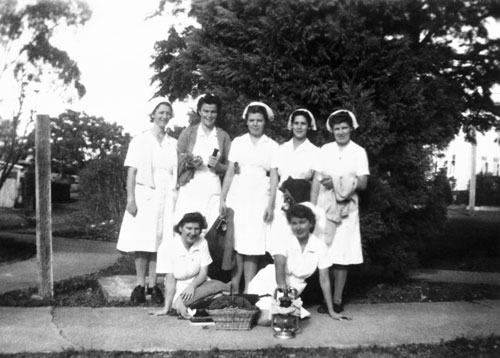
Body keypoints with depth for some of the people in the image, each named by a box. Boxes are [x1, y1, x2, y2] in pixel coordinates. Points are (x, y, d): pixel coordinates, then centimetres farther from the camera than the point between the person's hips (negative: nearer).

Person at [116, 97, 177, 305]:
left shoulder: (173, 144, 12)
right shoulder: (140, 140, 3)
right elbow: (131, 172, -1)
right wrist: (130, 199, -9)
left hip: (166, 198, 3)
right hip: (144, 195, -2)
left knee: (159, 241, 1)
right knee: (142, 242, -3)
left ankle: (152, 284, 10)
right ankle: (140, 285, 6)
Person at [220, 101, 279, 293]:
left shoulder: (272, 146, 7)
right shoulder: (237, 142, 9)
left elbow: (274, 177, 3)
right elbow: (229, 172, 8)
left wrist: (270, 204, -5)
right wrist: (222, 199, 3)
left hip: (259, 199, -1)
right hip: (237, 197, 1)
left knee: (252, 248, -1)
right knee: (236, 245, -1)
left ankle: (248, 291, 5)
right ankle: (234, 290, 6)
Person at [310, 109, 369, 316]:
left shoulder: (359, 152, 4)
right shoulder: (325, 150, 9)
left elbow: (363, 183, -2)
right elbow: (316, 180, 6)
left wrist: (337, 183, -14)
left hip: (346, 208, -1)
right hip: (324, 207, 1)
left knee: (341, 256, 0)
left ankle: (337, 300, 8)